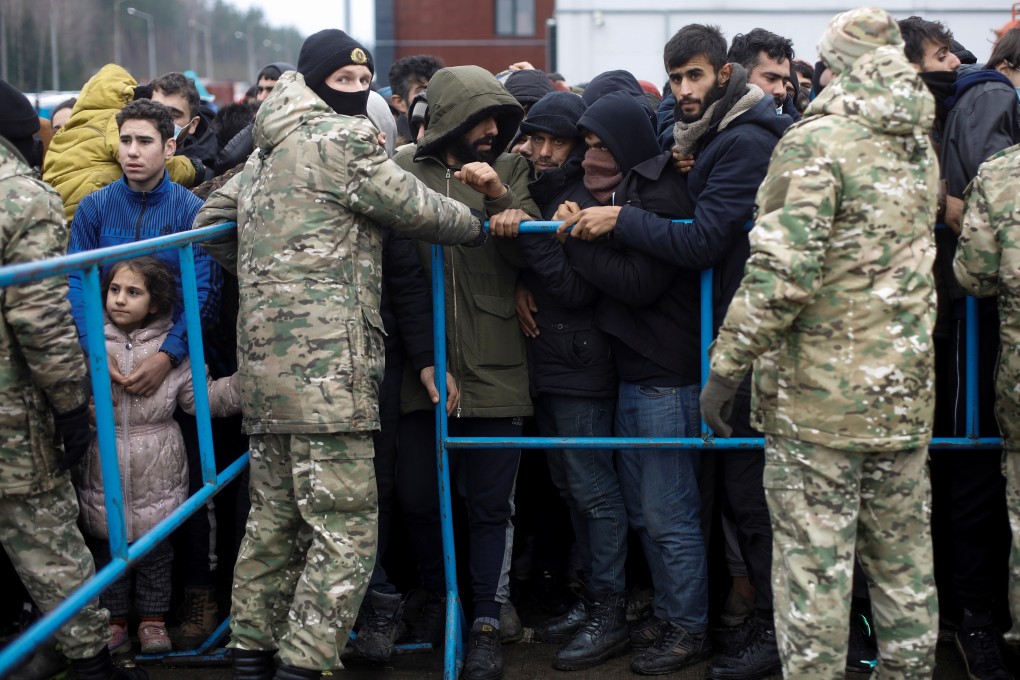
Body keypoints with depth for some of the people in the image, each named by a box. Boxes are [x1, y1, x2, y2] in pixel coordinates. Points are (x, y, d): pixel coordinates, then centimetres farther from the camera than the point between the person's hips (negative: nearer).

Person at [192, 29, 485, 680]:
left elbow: (212, 219, 29)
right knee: (346, 524, -8)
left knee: (277, 514, 16)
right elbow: (416, 209, -1)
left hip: (264, 354, 10)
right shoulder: (344, 138, -5)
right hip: (324, 359, -9)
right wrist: (482, 225, 16)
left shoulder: (267, 153, 21)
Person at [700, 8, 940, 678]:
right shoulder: (922, 148, 10)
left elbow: (783, 271, -21)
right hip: (905, 394, 7)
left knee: (813, 560, 2)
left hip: (819, 395, -7)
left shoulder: (817, 142, -14)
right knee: (904, 556, 17)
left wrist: (726, 366, -15)